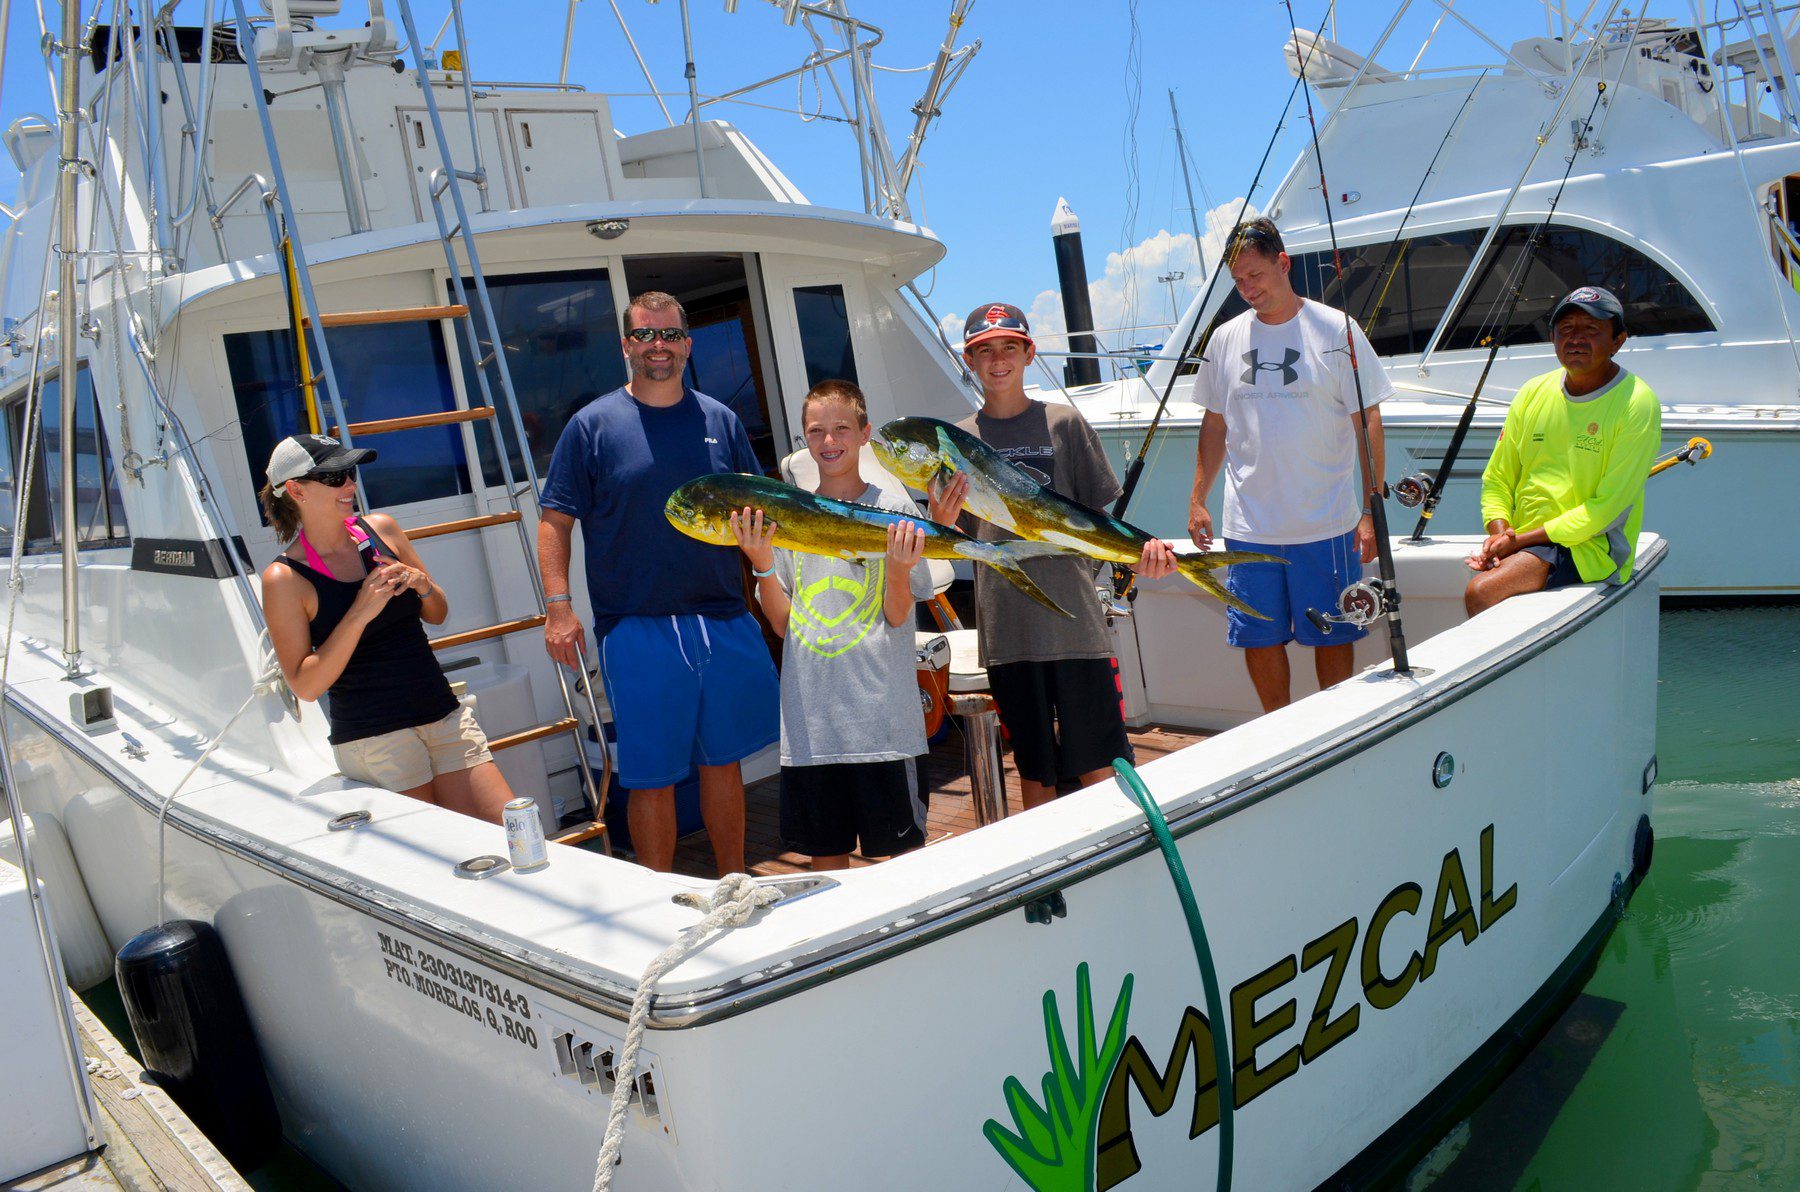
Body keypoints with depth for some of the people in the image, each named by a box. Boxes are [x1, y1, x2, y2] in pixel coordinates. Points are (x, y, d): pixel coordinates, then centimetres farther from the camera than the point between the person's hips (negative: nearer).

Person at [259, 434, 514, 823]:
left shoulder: (381, 529, 7)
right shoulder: (284, 579, -7)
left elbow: (437, 615, 17)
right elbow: (305, 685, -12)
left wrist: (421, 583, -5)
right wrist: (360, 613, -20)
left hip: (443, 714, 5)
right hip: (372, 737, -4)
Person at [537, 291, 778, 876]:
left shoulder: (720, 420, 10)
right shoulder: (593, 424, 1)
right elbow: (556, 519, 0)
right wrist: (558, 605, -10)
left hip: (725, 623, 3)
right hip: (637, 630, -3)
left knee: (724, 760, 14)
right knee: (651, 777, 3)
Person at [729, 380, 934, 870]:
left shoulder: (894, 511, -1)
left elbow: (897, 616, -3)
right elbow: (783, 623, 6)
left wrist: (897, 568, -21)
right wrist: (762, 562, -8)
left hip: (881, 716, -3)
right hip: (809, 718, 3)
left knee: (901, 849, 4)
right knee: (825, 853, 12)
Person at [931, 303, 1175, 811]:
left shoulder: (1064, 423, 3)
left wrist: (1144, 543, -16)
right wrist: (941, 521, -15)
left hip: (1073, 618, -1)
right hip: (1005, 629, 1)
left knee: (1099, 768, 3)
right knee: (1033, 770, 12)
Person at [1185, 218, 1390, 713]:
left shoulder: (1335, 331, -3)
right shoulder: (1226, 339, 7)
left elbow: (1367, 425, -3)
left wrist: (1371, 510, -8)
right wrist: (1197, 499, 10)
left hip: (1327, 524, -3)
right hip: (1248, 527, 3)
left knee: (1332, 637, 6)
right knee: (1259, 639, 9)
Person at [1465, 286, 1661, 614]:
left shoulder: (1637, 404, -7)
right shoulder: (1533, 392, 10)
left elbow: (1610, 508, -13)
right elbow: (1497, 479, 14)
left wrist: (1522, 539, -16)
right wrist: (1498, 534, -6)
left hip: (1592, 549, -5)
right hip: (1523, 542, 5)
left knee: (1481, 592, -28)